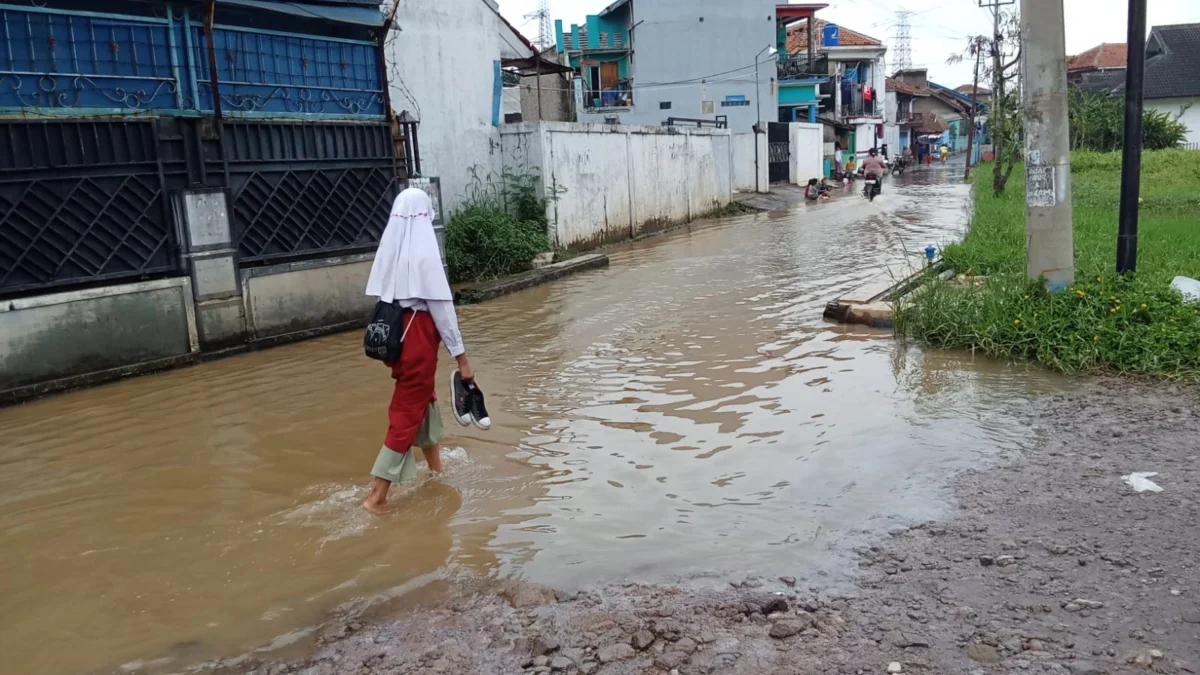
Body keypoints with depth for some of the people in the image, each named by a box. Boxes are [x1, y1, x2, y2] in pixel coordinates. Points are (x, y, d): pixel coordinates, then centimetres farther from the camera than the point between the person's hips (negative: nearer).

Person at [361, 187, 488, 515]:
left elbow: (383, 295, 9)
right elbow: (441, 306, -18)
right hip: (419, 334, -8)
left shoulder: (390, 247, 3)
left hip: (397, 332, 8)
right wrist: (461, 357, -13)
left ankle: (435, 467, 44)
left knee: (421, 395, 25)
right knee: (408, 411, 0)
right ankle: (377, 496, 1)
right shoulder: (424, 252, -17)